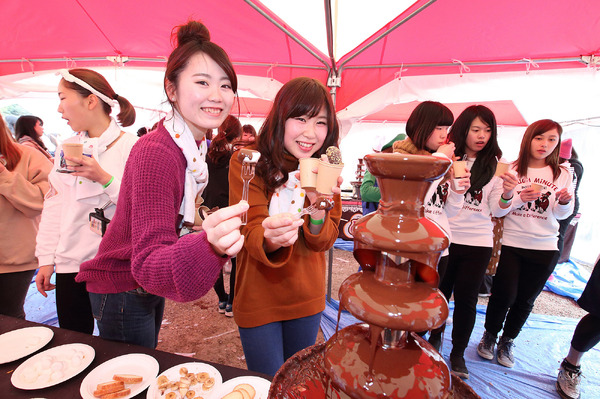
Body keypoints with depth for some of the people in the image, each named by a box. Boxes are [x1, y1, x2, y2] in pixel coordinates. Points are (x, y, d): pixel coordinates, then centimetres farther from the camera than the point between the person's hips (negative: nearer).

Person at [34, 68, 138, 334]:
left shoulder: (131, 147, -9)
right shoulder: (66, 148, 9)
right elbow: (53, 206, 10)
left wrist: (105, 178, -23)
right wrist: (46, 259, 8)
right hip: (70, 265, 5)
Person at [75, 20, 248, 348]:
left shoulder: (196, 145, -4)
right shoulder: (155, 153, -31)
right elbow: (147, 262, -38)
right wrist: (209, 246, -55)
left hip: (146, 284, 8)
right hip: (120, 292, -8)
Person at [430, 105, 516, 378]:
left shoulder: (495, 164, 1)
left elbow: (497, 210, 0)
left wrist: (507, 194, -20)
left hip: (477, 242, 1)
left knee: (466, 299, 8)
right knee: (438, 292, 14)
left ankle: (458, 353, 30)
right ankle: (435, 337, 40)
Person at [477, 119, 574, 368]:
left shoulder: (563, 174, 5)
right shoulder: (511, 170, -3)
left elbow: (563, 214, 7)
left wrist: (564, 202, -14)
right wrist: (520, 198, -22)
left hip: (545, 247, 3)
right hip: (510, 243, -2)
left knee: (525, 300, 11)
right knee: (504, 295, -2)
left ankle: (507, 341, 33)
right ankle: (490, 335, 26)